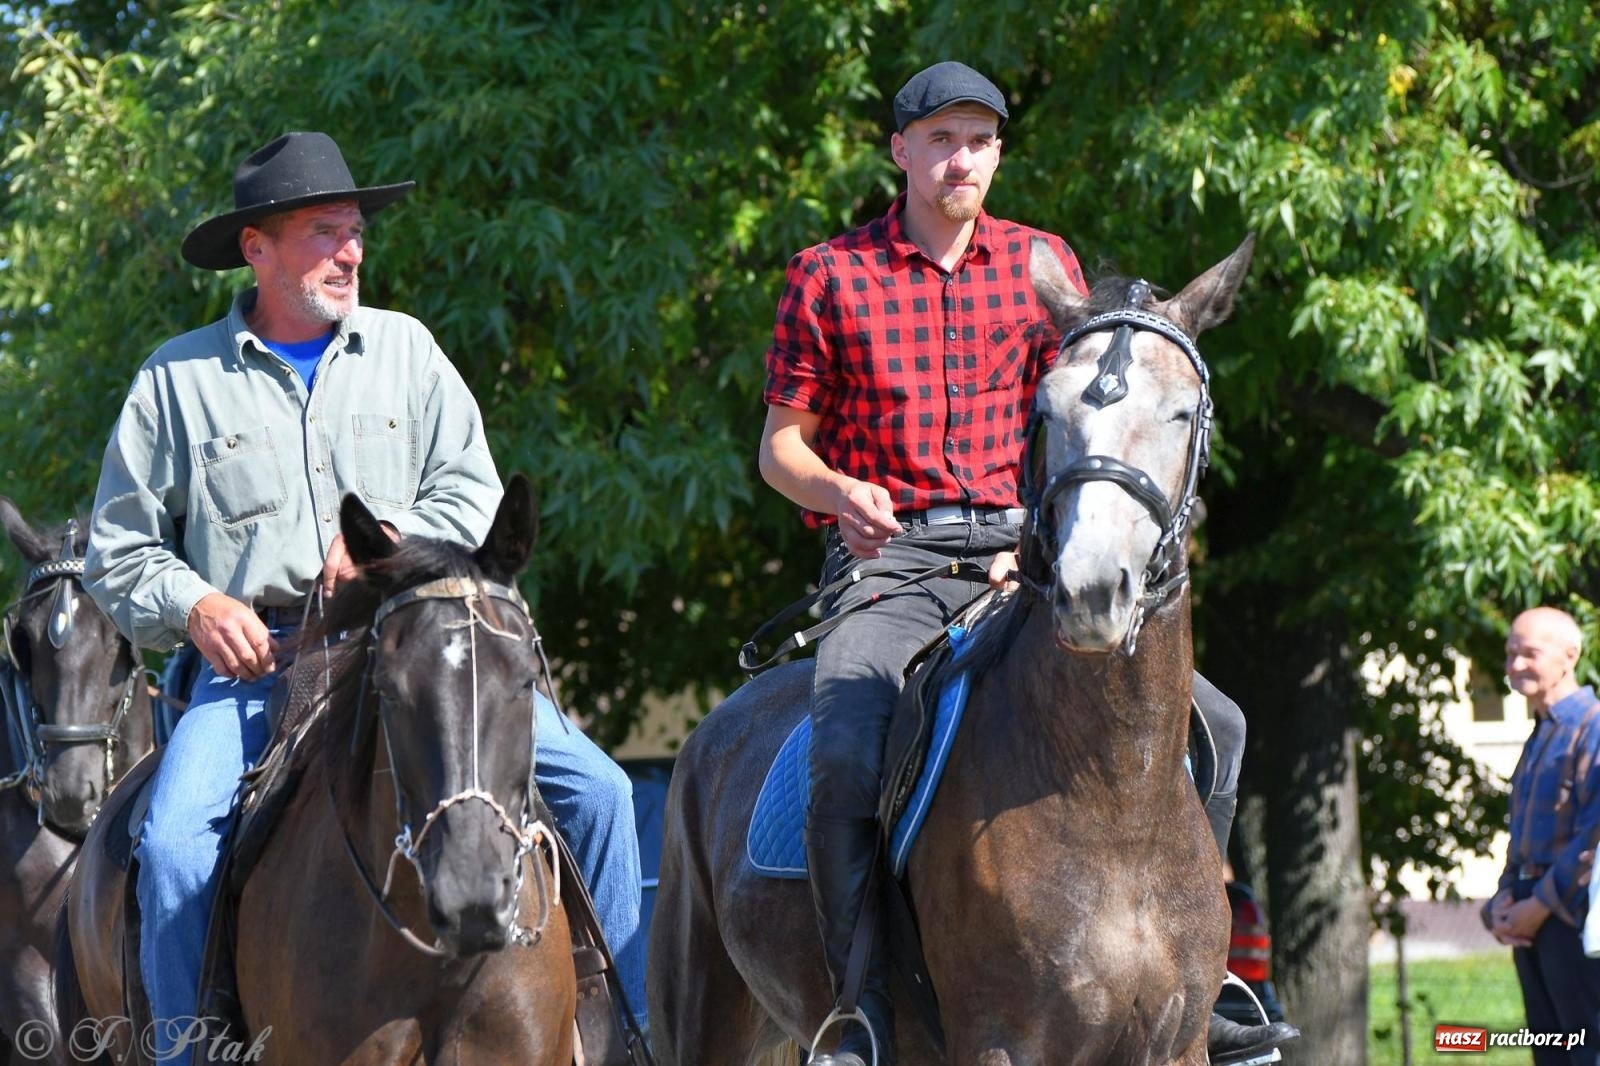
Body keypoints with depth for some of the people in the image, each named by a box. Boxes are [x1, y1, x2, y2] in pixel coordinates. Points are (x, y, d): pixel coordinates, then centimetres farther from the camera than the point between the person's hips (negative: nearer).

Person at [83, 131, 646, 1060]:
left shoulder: (404, 348, 13)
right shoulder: (178, 381, 7)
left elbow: (474, 490, 8)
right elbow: (121, 549, 10)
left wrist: (388, 531, -11)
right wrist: (194, 606, -10)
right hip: (254, 663, -2)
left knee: (595, 789, -13)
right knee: (174, 844, -28)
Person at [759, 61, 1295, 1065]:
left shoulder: (1044, 265, 12)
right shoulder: (831, 276, 5)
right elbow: (780, 444, 7)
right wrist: (839, 490, -16)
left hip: (1018, 554, 3)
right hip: (888, 558, -3)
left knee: (1212, 725, -8)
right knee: (846, 755, -32)